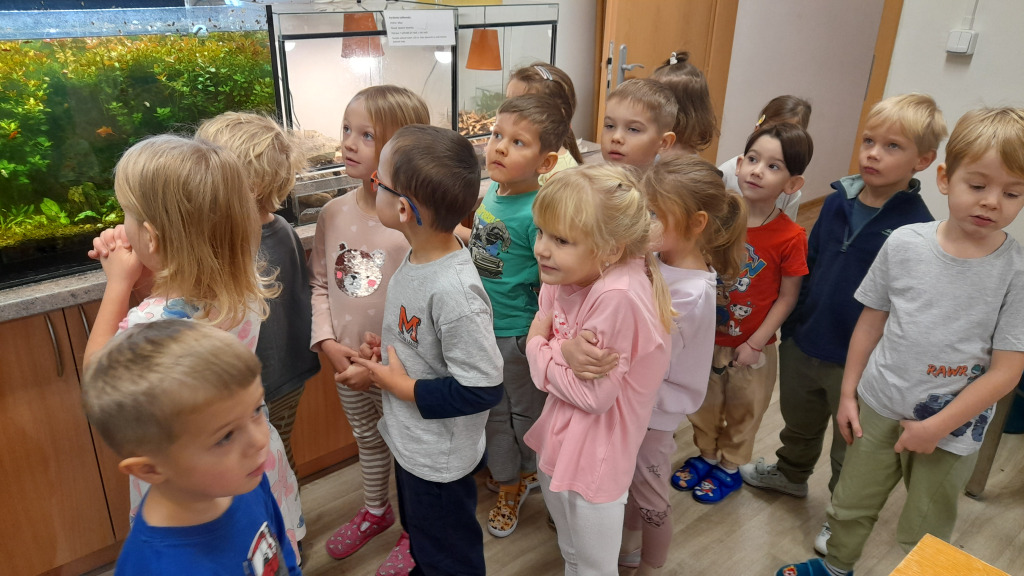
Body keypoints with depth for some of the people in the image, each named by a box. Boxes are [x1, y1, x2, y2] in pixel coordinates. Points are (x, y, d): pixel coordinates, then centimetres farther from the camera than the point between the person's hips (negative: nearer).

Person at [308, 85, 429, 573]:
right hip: (347, 364, 6)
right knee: (367, 439, 27)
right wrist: (328, 343, -8)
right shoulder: (334, 213, -5)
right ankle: (375, 510, 54)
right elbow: (320, 284, 4)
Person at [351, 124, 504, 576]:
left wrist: (402, 386, -21)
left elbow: (482, 390, -29)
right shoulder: (420, 254, -7)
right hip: (409, 440, 8)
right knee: (419, 533, 33)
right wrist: (385, 347, -5)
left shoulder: (453, 291, -35)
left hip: (439, 458, -8)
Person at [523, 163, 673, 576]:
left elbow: (594, 395, -27)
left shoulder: (616, 297, -33)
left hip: (594, 451, -7)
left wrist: (539, 348, -16)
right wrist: (563, 353, -18)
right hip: (561, 435, 8)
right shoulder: (564, 274, -9)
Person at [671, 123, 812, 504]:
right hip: (706, 338, 3)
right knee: (704, 407, 22)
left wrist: (755, 344, -13)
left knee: (742, 412, 19)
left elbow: (787, 297, -12)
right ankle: (706, 455, 47)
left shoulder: (790, 237, -18)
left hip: (752, 348, -3)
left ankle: (730, 467, 42)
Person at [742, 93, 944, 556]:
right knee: (799, 419, 28)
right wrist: (790, 323, 10)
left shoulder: (917, 226, -19)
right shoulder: (838, 201, -3)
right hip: (802, 343, 5)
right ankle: (791, 474, 55)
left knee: (851, 446, 17)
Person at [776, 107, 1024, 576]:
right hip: (877, 406, 2)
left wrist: (936, 428, -14)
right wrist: (848, 393, 3)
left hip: (951, 430, -2)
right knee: (850, 507, 21)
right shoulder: (905, 242, -8)